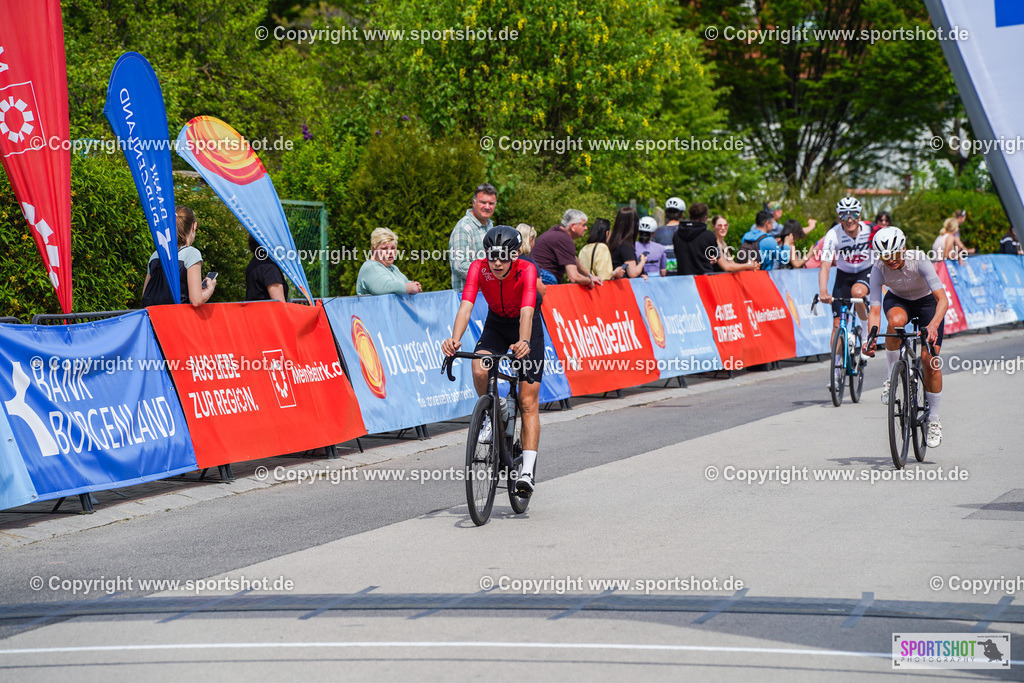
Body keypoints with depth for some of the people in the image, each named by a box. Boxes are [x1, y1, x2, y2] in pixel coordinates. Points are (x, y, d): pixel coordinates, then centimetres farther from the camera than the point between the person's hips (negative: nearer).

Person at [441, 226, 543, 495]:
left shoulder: (527, 270, -30)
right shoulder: (479, 268, -25)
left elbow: (527, 312, -43)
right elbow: (465, 307, -35)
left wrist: (524, 343, -62)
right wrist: (455, 340, -53)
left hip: (527, 327, -2)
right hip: (496, 324, 2)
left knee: (528, 403, -8)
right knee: (479, 369, -30)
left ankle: (527, 472, -7)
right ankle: (492, 416, 0)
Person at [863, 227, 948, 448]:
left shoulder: (919, 260, -33)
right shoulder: (878, 270, -27)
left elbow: (943, 299, -37)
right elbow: (875, 310, -27)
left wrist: (933, 325, -54)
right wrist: (871, 338, -45)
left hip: (927, 302, -1)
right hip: (897, 300, 1)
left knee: (930, 361, -13)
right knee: (896, 321, -38)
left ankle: (934, 420, 5)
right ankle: (893, 378, -18)